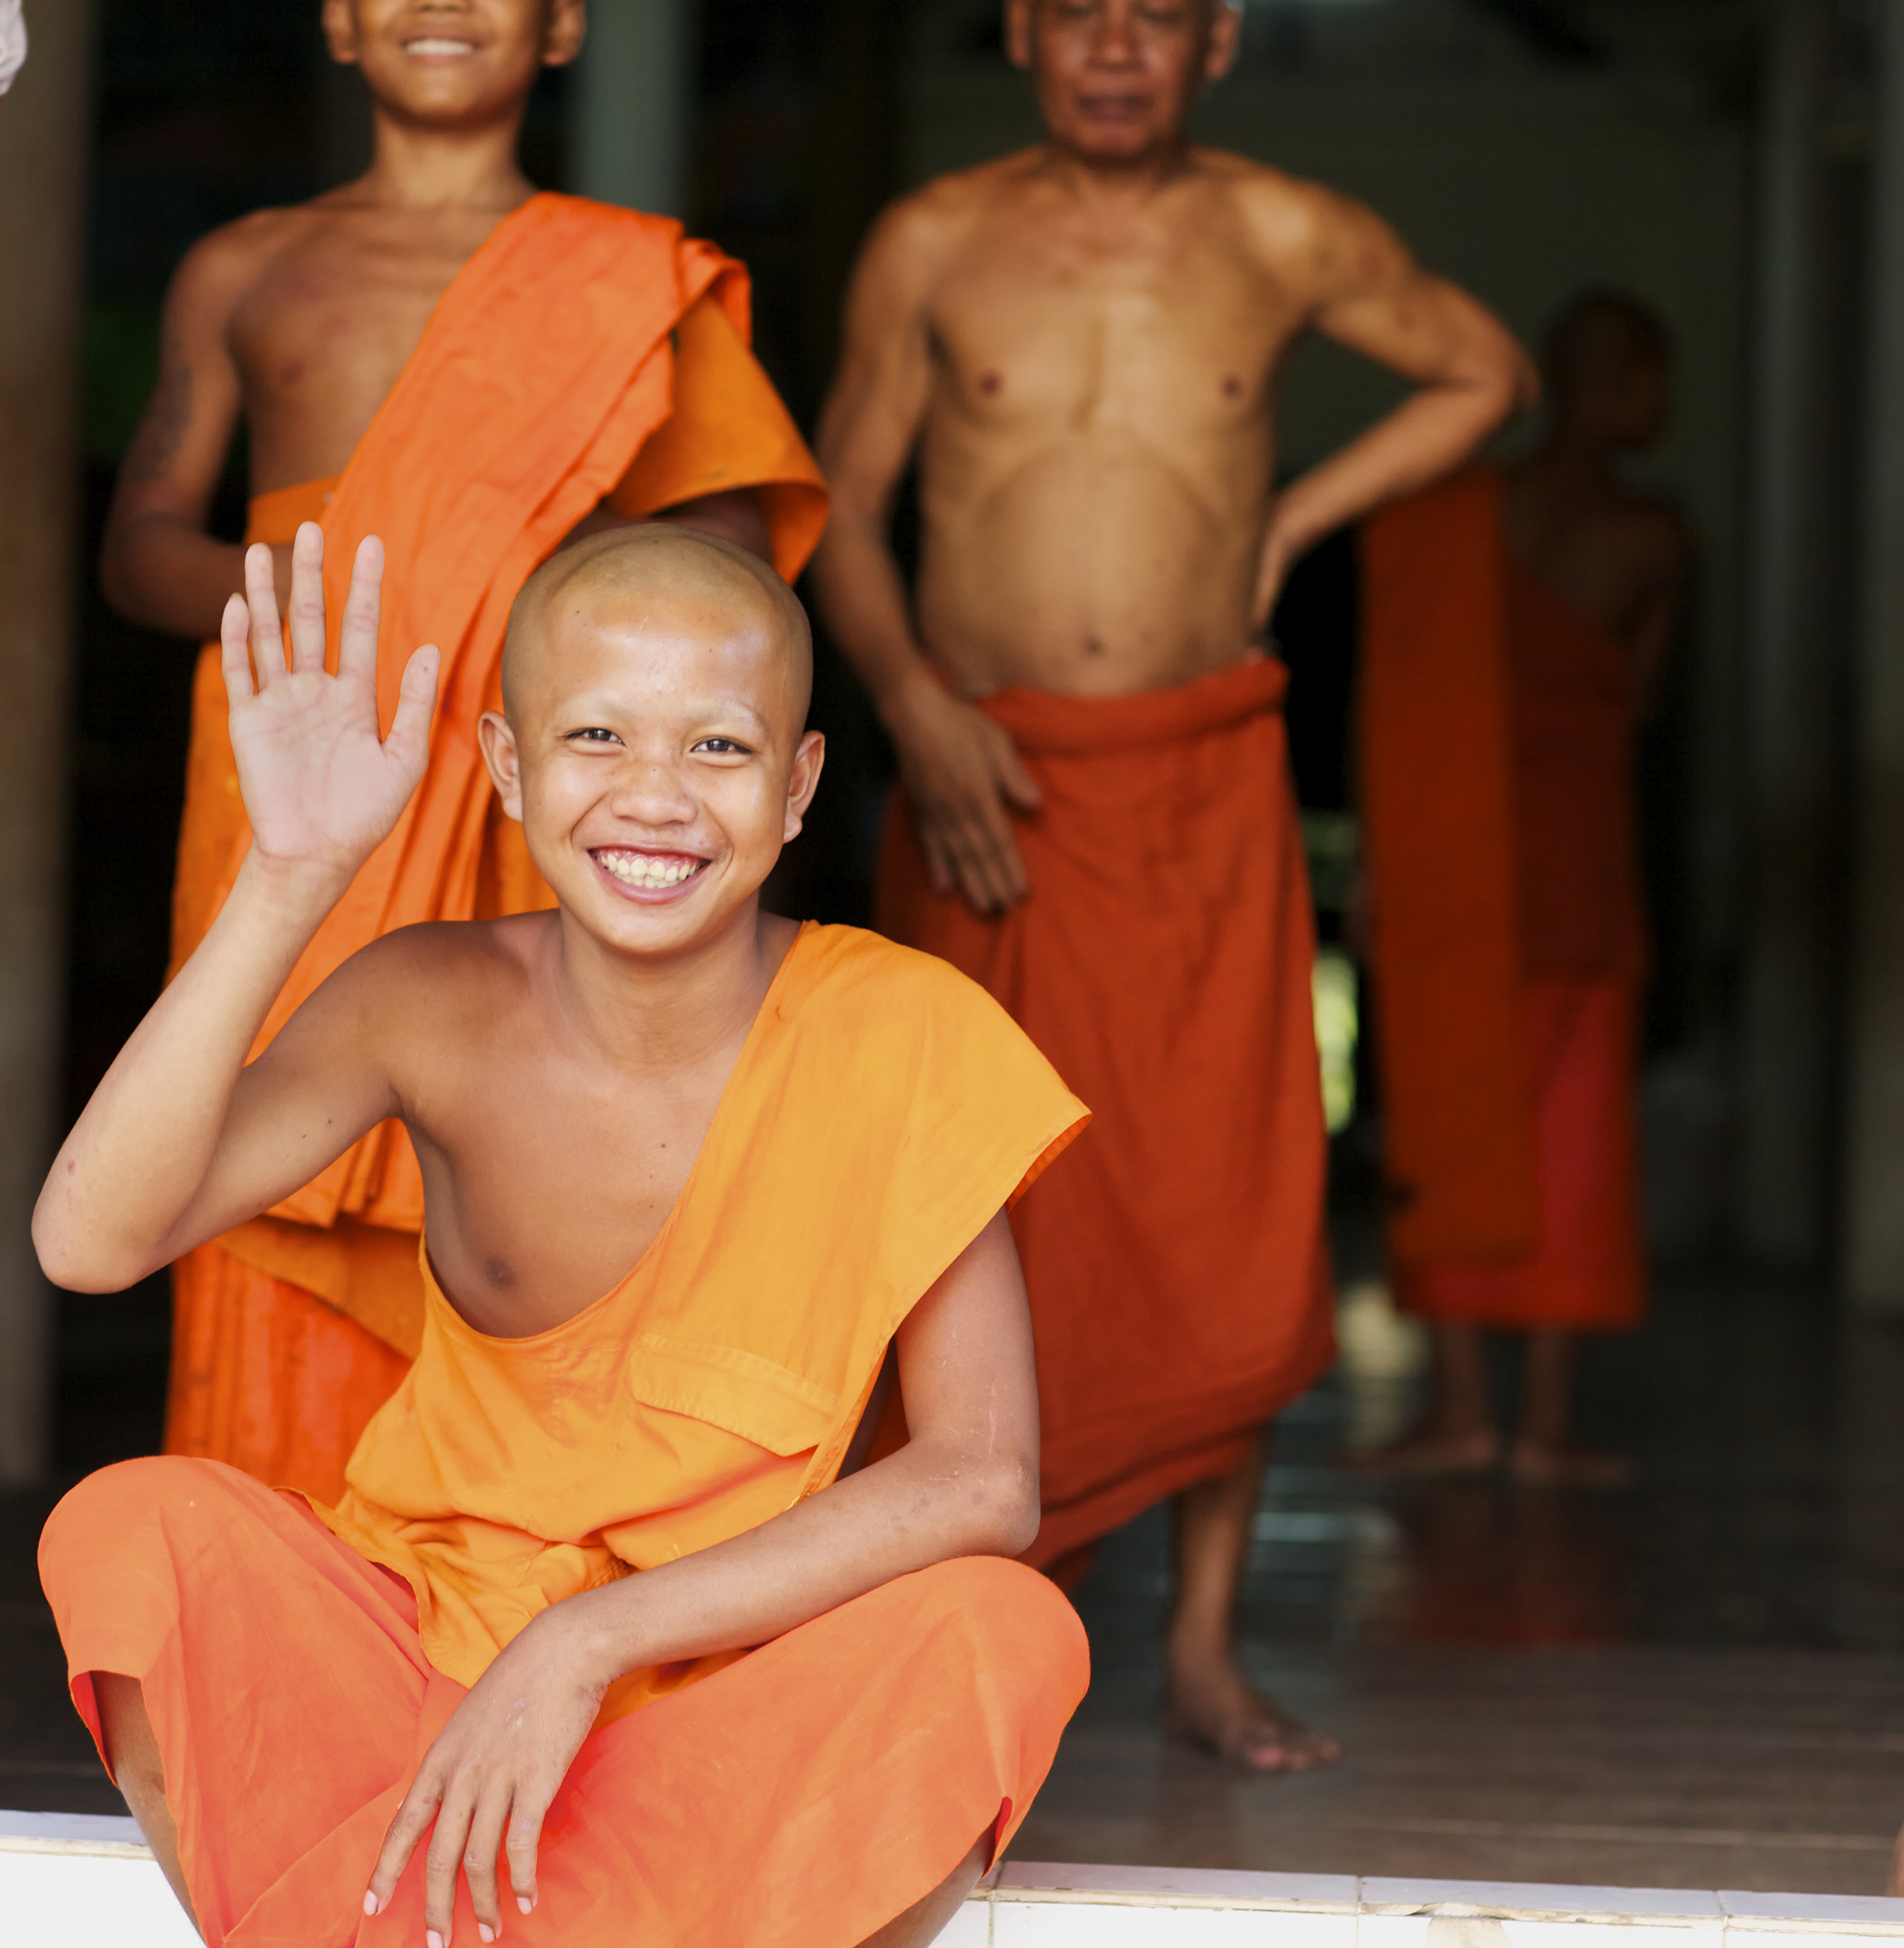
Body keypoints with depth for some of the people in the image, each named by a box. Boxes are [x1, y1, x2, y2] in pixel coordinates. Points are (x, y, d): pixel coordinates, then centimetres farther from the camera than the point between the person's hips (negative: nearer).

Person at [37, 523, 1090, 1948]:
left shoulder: (904, 1037, -14)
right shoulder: (439, 1008, -10)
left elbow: (985, 1478, -18)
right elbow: (91, 1239, -24)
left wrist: (594, 1642, -23)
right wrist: (291, 880, -31)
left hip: (727, 1696, 0)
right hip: (412, 1654, 1)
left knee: (1003, 1635, -30)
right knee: (137, 1528, -25)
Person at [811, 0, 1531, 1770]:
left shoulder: (1285, 242, 4)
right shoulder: (933, 245, 3)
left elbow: (1482, 373, 19)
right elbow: (842, 505, 6)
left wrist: (1295, 516, 9)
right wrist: (913, 702, -10)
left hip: (1206, 792, 1)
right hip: (988, 790, -1)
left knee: (1232, 1233, -1)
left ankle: (1204, 1651, 11)